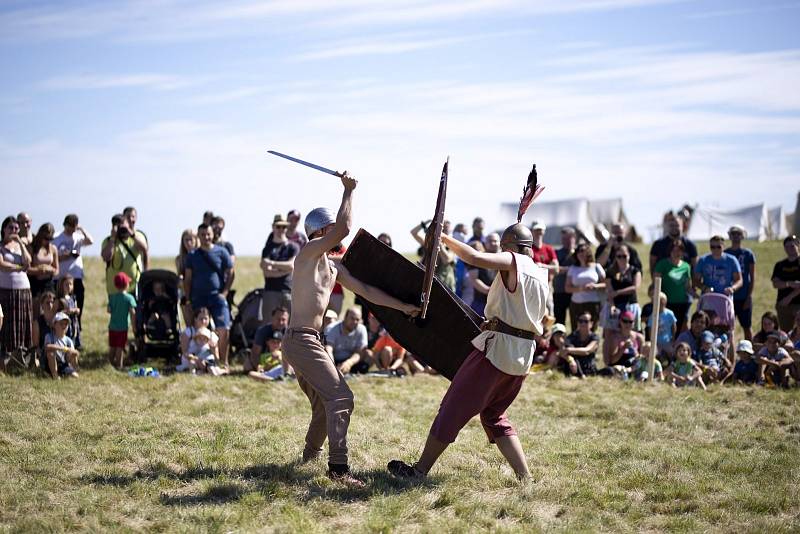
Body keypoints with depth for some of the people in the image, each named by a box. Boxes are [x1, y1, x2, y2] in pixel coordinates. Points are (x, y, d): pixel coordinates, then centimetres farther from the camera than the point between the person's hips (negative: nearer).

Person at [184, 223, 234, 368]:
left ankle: (223, 362, -5)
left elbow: (230, 273, 4)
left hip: (217, 296, -2)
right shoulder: (192, 255, 9)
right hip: (198, 298, 2)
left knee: (223, 329, -13)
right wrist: (188, 298, 4)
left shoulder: (221, 252, 3)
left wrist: (225, 292, -6)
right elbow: (188, 278, 11)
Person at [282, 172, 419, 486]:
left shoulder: (334, 267, 17)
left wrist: (403, 307, 19)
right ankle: (338, 466, -20)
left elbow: (365, 291, 22)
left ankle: (311, 454, 38)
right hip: (301, 340, -10)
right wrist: (349, 190, -12)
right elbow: (344, 229, -23)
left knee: (325, 403, 21)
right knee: (341, 397, -16)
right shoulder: (309, 252, -10)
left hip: (312, 341, 10)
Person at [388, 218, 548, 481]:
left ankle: (419, 469, 9)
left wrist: (444, 238, -12)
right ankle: (524, 476, 11)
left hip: (496, 348, -8)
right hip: (523, 358, 8)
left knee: (454, 407, 2)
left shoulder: (513, 262, -9)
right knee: (494, 416, 20)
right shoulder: (542, 275, 14)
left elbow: (475, 257, -24)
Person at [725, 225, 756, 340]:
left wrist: (749, 297, -6)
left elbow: (752, 278, 1)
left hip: (744, 297, -1)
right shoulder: (724, 254, 5)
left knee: (747, 327, 7)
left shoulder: (748, 254, 2)